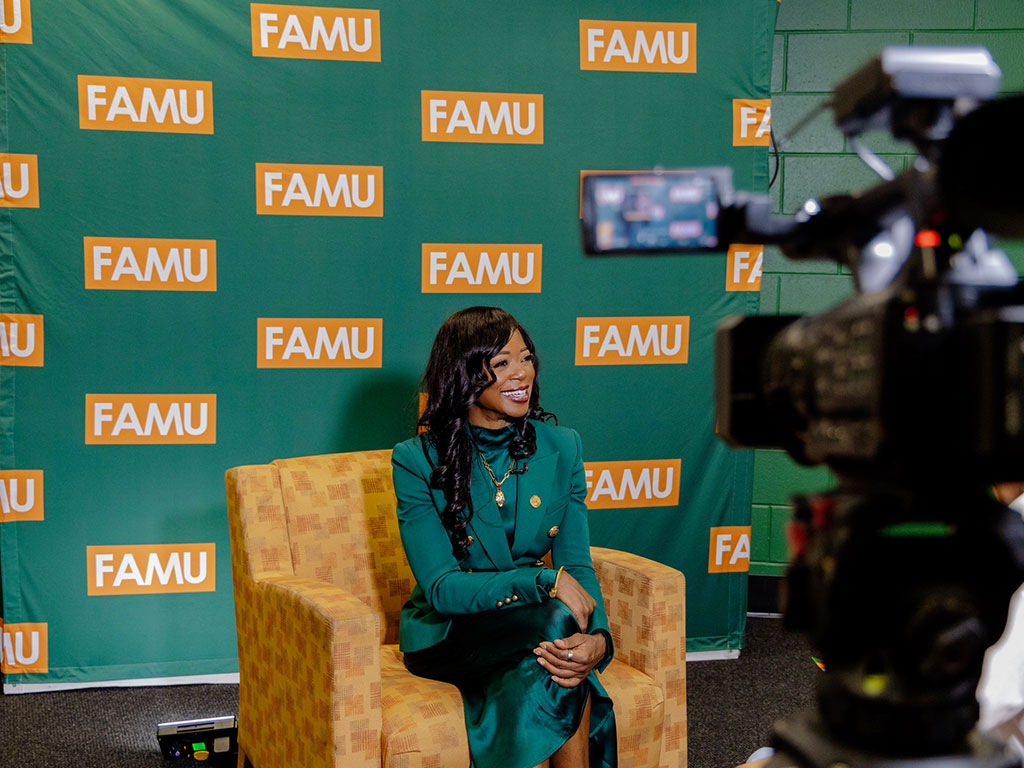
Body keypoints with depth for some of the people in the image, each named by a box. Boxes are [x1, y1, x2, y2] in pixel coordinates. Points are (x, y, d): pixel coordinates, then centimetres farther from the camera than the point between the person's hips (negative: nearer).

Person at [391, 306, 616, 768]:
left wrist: (597, 638, -25)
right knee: (554, 621, -31)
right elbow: (440, 588, -15)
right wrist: (546, 581, -26)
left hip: (539, 626, 3)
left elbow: (577, 565, -4)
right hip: (446, 635, -2)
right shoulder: (417, 461, -10)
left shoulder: (561, 447, 1)